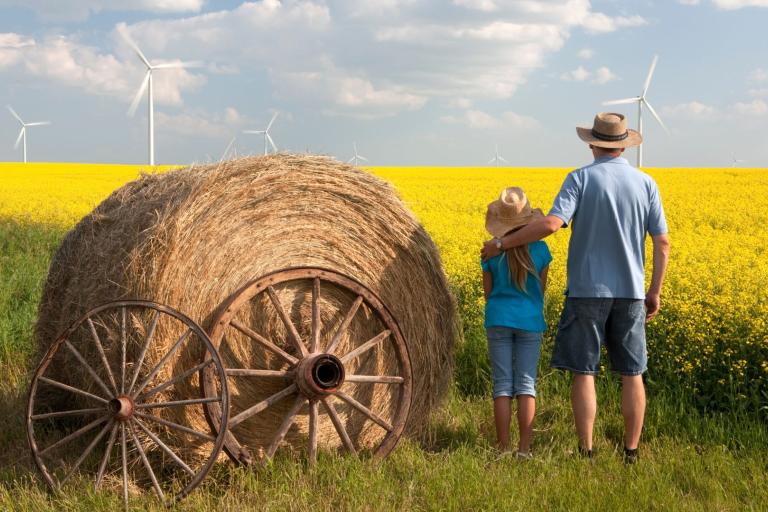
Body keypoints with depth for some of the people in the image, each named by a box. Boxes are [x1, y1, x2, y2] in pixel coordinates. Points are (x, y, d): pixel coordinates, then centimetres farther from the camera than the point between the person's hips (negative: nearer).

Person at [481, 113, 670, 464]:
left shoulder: (581, 178, -7)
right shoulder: (645, 183, 4)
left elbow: (551, 224, -21)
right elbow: (662, 243, 3)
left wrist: (502, 243, -11)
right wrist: (655, 291, 12)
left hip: (587, 290, -3)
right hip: (630, 293, 3)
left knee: (583, 373, 3)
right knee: (631, 375, 9)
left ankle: (586, 453, 2)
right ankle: (631, 453, 11)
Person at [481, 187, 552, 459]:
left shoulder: (491, 252, -4)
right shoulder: (540, 249, -4)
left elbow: (488, 291, 3)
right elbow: (542, 289, 5)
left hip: (498, 321, 0)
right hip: (530, 321, 0)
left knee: (502, 385, 4)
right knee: (526, 385, 3)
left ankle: (503, 448, 3)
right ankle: (524, 449, 0)